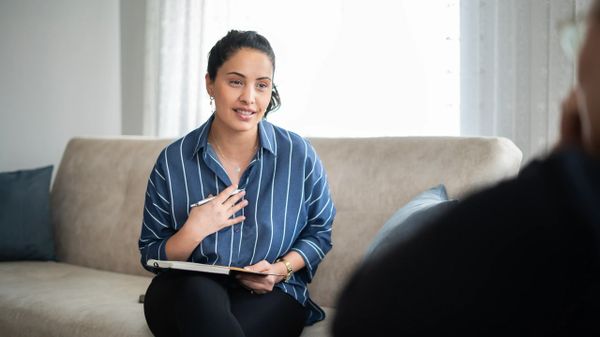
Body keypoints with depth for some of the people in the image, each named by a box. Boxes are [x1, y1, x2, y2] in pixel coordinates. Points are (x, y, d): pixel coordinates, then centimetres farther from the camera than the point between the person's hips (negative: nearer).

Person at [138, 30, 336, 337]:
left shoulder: (299, 155, -3)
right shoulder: (173, 161, -3)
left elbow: (319, 233, 8)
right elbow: (150, 257, 2)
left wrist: (281, 269, -12)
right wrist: (194, 231, -17)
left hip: (270, 295, -1)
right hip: (185, 296, 1)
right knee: (198, 290, -36)